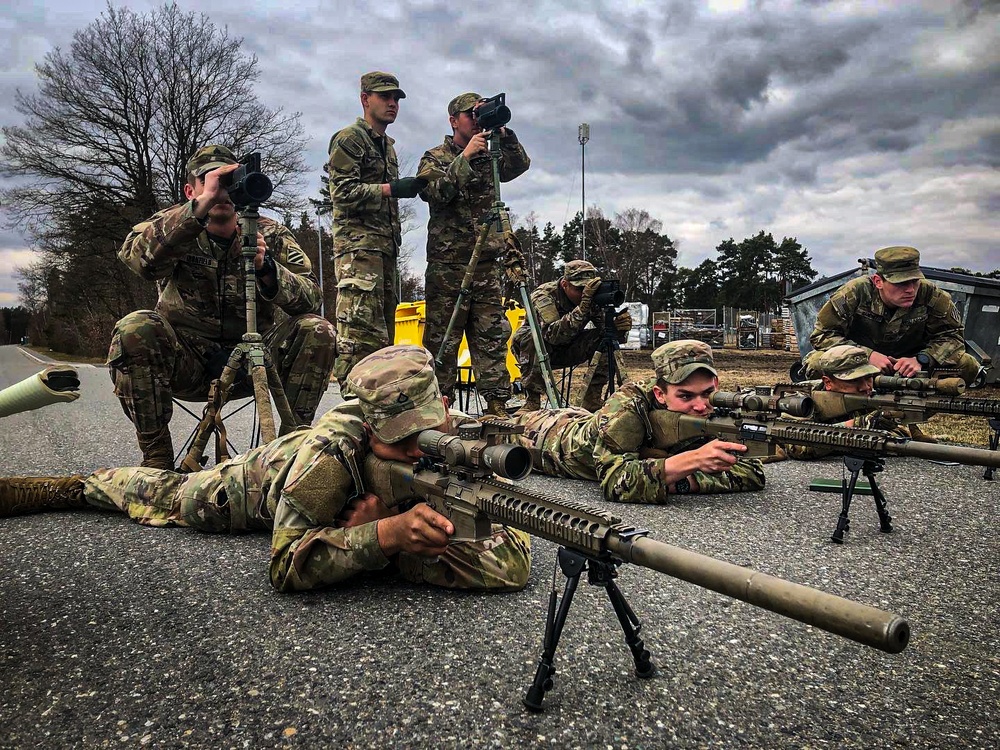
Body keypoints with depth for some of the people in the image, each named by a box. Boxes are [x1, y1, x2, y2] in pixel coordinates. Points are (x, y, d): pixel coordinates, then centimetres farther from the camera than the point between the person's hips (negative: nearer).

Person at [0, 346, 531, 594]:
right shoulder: (333, 448, -47)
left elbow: (513, 561, -43)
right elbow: (287, 564, -43)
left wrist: (407, 547, -51)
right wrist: (385, 534, -59)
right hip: (272, 470, -2)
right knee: (168, 495, 20)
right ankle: (77, 485, 45)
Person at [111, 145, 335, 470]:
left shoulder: (271, 234, -1)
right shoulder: (173, 227, -3)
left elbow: (311, 297, -15)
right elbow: (134, 256, -28)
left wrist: (266, 268, -34)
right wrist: (200, 207, -37)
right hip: (188, 362, 0)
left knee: (316, 331, -22)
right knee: (133, 330, -28)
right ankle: (156, 458, -15)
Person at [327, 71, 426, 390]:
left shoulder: (388, 146, 26)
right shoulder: (348, 139, -1)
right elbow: (343, 193, -13)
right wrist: (393, 188, -15)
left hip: (386, 247, 9)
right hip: (358, 245, -9)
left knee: (382, 333, 8)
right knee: (360, 332, -15)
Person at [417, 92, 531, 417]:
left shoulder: (489, 158, 19)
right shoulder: (435, 157, 6)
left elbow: (520, 165, 3)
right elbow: (433, 192, -13)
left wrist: (505, 134, -10)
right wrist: (465, 156, -16)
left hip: (486, 264, 5)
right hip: (447, 264, -4)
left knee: (493, 336, 1)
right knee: (442, 339, -3)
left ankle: (497, 404, 4)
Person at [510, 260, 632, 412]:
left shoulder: (592, 299, -14)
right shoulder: (544, 295, -28)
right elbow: (554, 335, -45)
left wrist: (620, 327, -41)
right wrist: (583, 306, -54)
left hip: (567, 350, 4)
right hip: (535, 348, -4)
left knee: (605, 339, -18)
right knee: (533, 336, -38)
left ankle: (592, 400, -10)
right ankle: (532, 401, -28)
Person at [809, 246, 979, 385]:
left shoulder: (930, 295, -17)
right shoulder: (855, 293, -22)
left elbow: (952, 334, -8)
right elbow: (821, 334, -21)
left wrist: (921, 360, -29)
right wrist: (869, 355, -32)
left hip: (911, 360, 2)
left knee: (967, 366, -18)